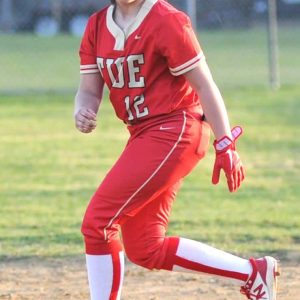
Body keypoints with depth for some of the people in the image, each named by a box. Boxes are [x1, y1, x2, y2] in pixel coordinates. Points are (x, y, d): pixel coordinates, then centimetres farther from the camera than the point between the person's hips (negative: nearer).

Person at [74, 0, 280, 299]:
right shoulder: (97, 26, 9)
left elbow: (204, 84, -12)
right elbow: (89, 90, 9)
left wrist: (225, 145, -16)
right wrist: (82, 113, -15)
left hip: (173, 132, -8)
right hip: (143, 136, 8)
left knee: (98, 221, -13)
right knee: (144, 250, 8)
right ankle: (252, 272, 16)